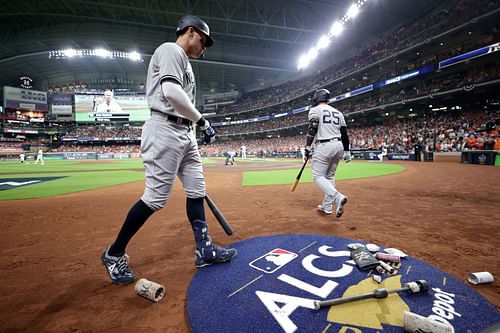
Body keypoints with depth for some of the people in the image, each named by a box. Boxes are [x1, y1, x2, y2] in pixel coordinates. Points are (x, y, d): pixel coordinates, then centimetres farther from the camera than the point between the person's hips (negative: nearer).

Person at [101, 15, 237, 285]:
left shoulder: (184, 63, 26)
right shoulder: (171, 50, -3)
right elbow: (170, 91, -20)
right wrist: (201, 120, -13)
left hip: (184, 133, 10)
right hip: (165, 130, -10)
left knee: (196, 190, 7)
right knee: (156, 197, -8)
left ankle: (204, 250, 16)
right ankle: (114, 254, 11)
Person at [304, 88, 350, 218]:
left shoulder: (315, 110, 1)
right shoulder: (337, 112, 19)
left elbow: (312, 129, -13)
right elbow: (344, 133, 15)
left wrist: (308, 147, -12)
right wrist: (347, 151, 17)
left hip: (324, 146, -7)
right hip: (338, 146, 7)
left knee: (318, 176, -3)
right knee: (329, 176, 15)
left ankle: (337, 197, -25)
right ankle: (327, 206, 16)